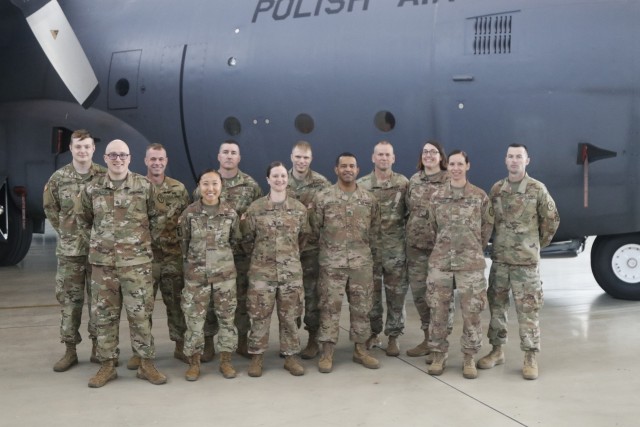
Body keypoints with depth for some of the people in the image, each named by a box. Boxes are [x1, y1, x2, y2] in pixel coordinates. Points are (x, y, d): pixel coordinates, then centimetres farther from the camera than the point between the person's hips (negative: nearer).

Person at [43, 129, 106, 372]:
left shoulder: (105, 177, -4)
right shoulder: (59, 178, 1)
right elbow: (49, 208, 14)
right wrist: (64, 230, 10)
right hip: (69, 249, 1)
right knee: (69, 298, 5)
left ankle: (98, 347, 17)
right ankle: (70, 350, 14)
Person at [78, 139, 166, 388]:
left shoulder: (144, 186, 0)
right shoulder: (92, 189, 4)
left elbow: (154, 217, 11)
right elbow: (84, 219, 18)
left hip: (137, 261, -2)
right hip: (102, 262, 2)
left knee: (140, 314, 1)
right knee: (104, 315, 6)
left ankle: (146, 364, 11)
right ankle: (107, 365, 16)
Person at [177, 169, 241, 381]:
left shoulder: (230, 213, -2)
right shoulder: (189, 213, -6)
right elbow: (183, 241, 5)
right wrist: (193, 259, 9)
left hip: (225, 274, 1)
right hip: (196, 274, -1)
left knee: (226, 317, 7)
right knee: (194, 318, 3)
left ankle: (226, 360, 20)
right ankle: (194, 362, 16)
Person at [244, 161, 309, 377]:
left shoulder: (299, 208, 3)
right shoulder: (255, 208, -3)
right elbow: (247, 237, 6)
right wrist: (261, 252, 10)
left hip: (291, 271, 2)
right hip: (262, 270, -1)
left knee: (290, 316, 8)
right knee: (260, 315, 3)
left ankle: (291, 356, 19)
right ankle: (256, 357, 15)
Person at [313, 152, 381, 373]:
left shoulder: (369, 199, 7)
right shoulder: (322, 197, -2)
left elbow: (375, 230, 12)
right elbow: (314, 229, 1)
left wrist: (373, 254, 11)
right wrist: (324, 247, 1)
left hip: (362, 262, 3)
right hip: (332, 262, -2)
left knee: (362, 307, 8)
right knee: (330, 307, 0)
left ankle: (360, 350, 19)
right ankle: (327, 352, 7)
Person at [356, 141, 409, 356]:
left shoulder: (404, 183, 1)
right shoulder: (361, 185, 2)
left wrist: (408, 240, 1)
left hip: (396, 249, -1)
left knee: (396, 295, 4)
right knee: (371, 293, 9)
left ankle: (393, 337, 16)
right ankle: (373, 333, 23)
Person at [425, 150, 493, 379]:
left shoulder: (480, 196, 1)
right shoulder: (436, 197, 5)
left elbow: (487, 226, 10)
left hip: (471, 263, -1)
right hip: (440, 262, 1)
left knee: (471, 313, 2)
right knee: (438, 312, 4)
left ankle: (469, 358, 15)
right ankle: (438, 356, 17)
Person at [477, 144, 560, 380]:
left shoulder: (537, 189, -6)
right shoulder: (496, 189, 6)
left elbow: (551, 219, 2)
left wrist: (538, 244, 8)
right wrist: (499, 242, 11)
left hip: (526, 261, -4)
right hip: (499, 259, 4)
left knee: (528, 310, -1)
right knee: (496, 306, 10)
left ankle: (530, 357, 7)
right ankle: (497, 351, 23)